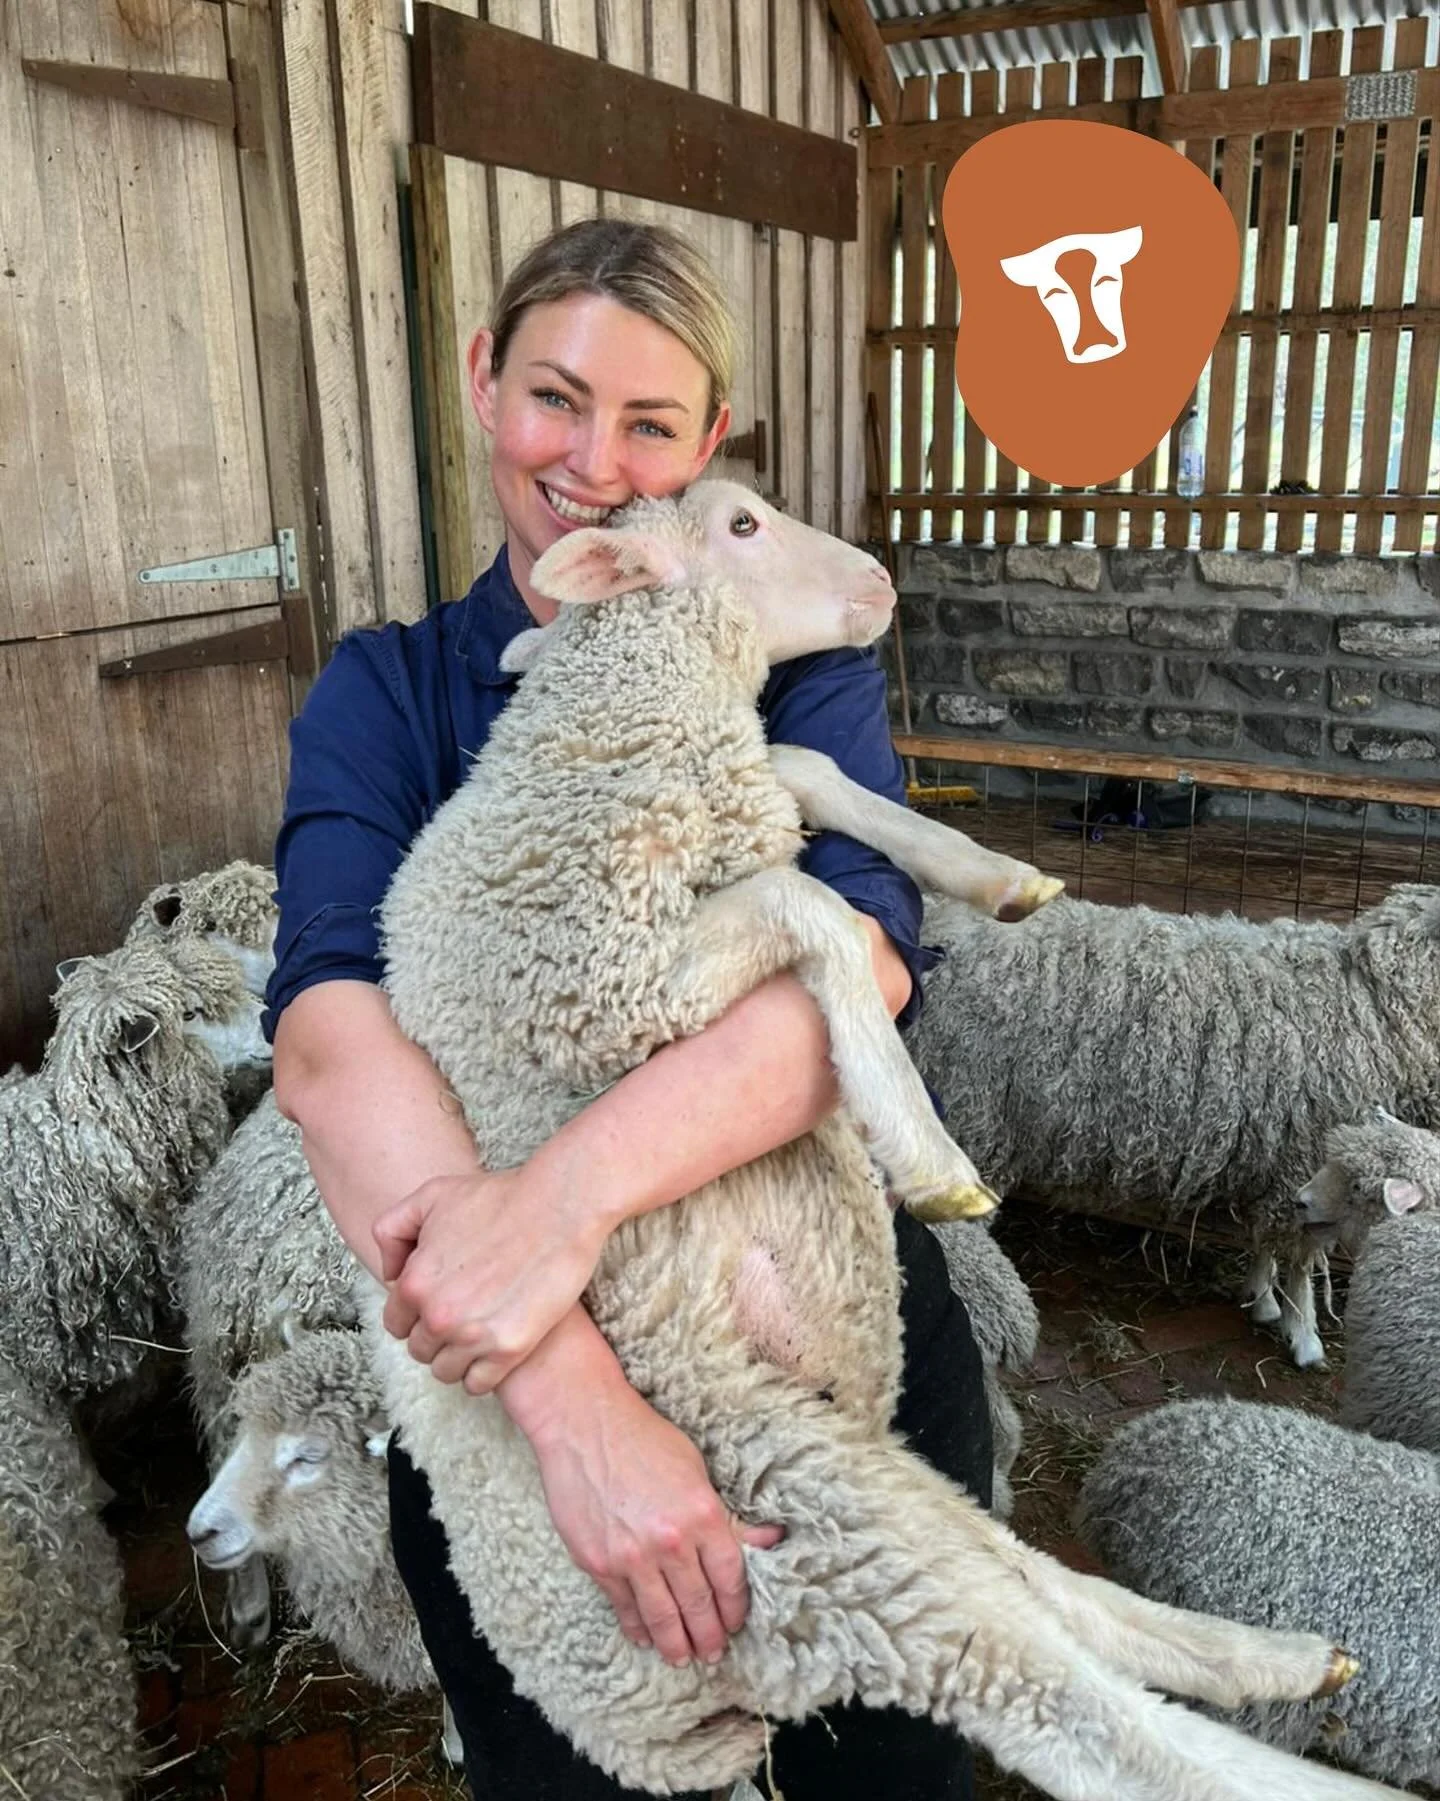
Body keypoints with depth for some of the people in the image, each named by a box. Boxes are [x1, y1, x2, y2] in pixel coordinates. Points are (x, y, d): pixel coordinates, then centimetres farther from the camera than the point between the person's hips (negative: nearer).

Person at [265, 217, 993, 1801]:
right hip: (505, 1380, 1)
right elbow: (326, 1041, -22)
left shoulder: (796, 657, -4)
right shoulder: (383, 696, -5)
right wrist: (575, 1395, -34)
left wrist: (570, 1188, -38)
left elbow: (862, 958, -23)